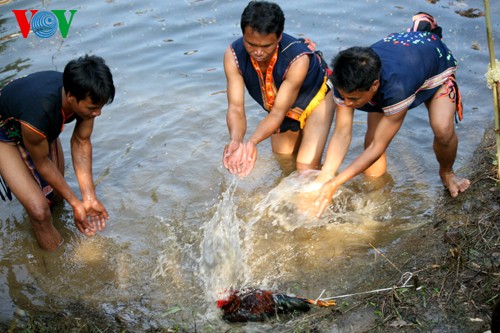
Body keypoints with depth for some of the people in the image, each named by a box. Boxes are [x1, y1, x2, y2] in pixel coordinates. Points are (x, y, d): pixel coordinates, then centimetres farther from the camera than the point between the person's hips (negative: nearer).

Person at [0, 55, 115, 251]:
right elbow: (42, 162, -26)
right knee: (40, 210, -13)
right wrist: (75, 203, -17)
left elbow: (81, 142, -14)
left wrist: (89, 198, -16)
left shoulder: (85, 97, -28)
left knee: (57, 195, 17)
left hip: (45, 128, 6)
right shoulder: (39, 114, -45)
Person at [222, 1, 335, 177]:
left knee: (306, 168, -15)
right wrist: (235, 141, -57)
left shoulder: (298, 60, -42)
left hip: (315, 99, -4)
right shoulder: (233, 56, -31)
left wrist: (252, 142, -60)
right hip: (281, 106, 5)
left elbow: (278, 113, -40)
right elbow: (236, 107, -35)